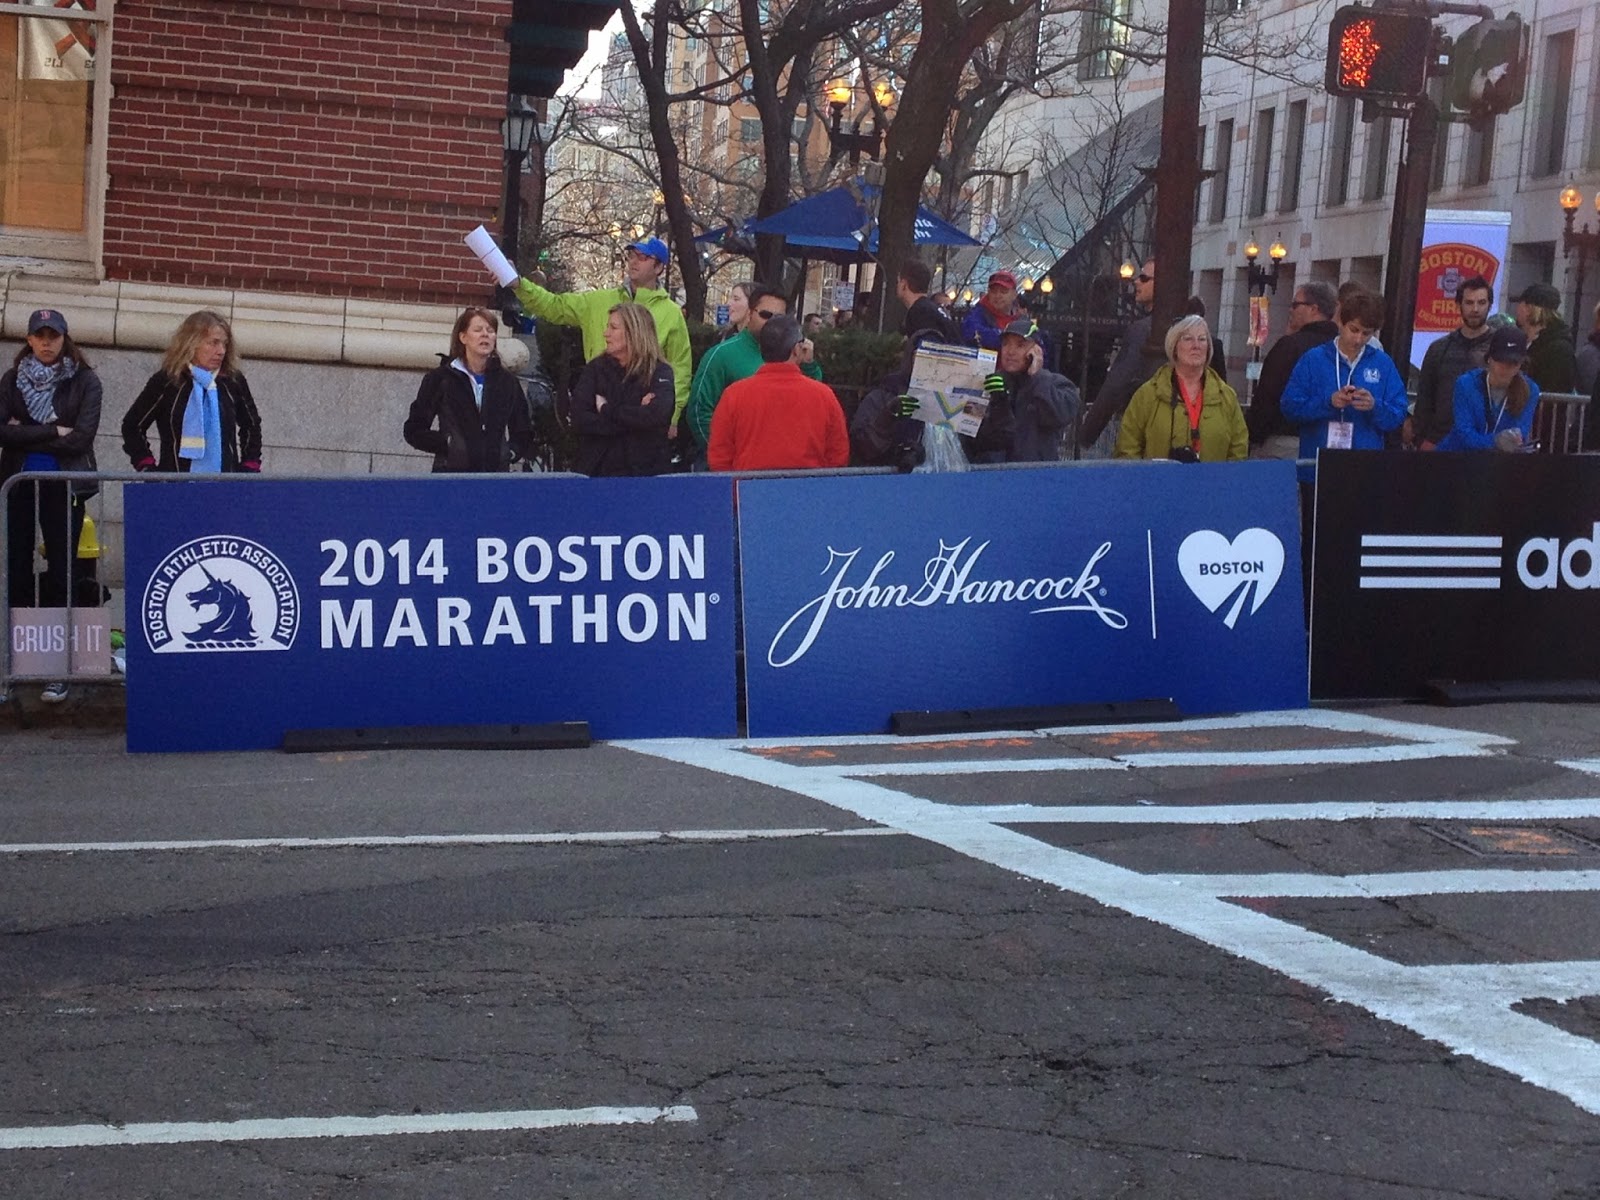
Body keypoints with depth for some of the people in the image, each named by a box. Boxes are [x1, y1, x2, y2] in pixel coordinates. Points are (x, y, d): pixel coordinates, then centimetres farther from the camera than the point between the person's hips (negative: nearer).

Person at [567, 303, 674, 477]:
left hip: (644, 469, -2)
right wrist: (633, 418, -11)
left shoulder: (659, 373, 1)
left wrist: (606, 410, -8)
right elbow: (579, 419, -5)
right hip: (596, 468, 2)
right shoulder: (596, 369, 8)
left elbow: (656, 416, -17)